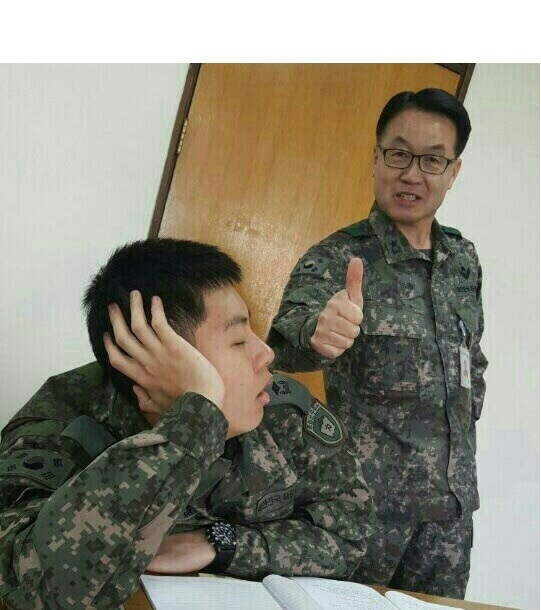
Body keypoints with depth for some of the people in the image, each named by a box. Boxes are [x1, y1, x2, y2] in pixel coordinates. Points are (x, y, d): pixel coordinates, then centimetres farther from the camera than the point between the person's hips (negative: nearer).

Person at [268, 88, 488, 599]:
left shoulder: (464, 258, 6)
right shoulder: (336, 258, -11)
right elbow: (285, 342, -30)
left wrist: (463, 420, 10)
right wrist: (318, 331, -51)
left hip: (452, 498, 5)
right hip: (365, 493, -5)